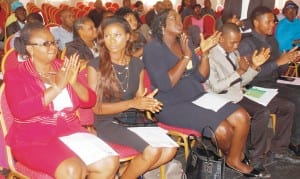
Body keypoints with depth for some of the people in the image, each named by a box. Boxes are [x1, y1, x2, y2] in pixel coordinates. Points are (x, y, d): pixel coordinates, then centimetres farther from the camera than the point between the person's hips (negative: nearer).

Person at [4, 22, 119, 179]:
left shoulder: (64, 68, 11)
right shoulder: (15, 75, -1)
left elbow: (89, 101, 8)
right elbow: (20, 111, -19)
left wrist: (74, 82, -13)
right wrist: (57, 87, -20)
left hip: (70, 132, 5)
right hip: (33, 140, -5)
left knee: (110, 162, -16)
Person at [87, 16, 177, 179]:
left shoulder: (137, 64, 7)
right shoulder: (95, 66, -8)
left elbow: (139, 99, 12)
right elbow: (96, 107, -10)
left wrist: (147, 102, -13)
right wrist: (131, 103, -20)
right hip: (107, 123, -5)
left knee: (170, 149, -17)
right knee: (152, 151, -26)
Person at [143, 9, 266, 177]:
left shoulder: (185, 43, 9)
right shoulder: (152, 49, -11)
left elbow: (201, 77, 9)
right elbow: (165, 84, -23)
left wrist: (205, 52, -6)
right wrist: (186, 57, -21)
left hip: (197, 96, 7)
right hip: (172, 106, -7)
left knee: (242, 117, -9)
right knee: (223, 130, -21)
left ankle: (235, 159, 13)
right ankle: (231, 152, 16)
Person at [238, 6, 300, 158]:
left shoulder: (272, 40, 15)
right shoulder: (247, 44, -10)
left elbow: (278, 70, 16)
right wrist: (278, 61, -22)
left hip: (274, 83, 8)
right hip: (258, 87, -8)